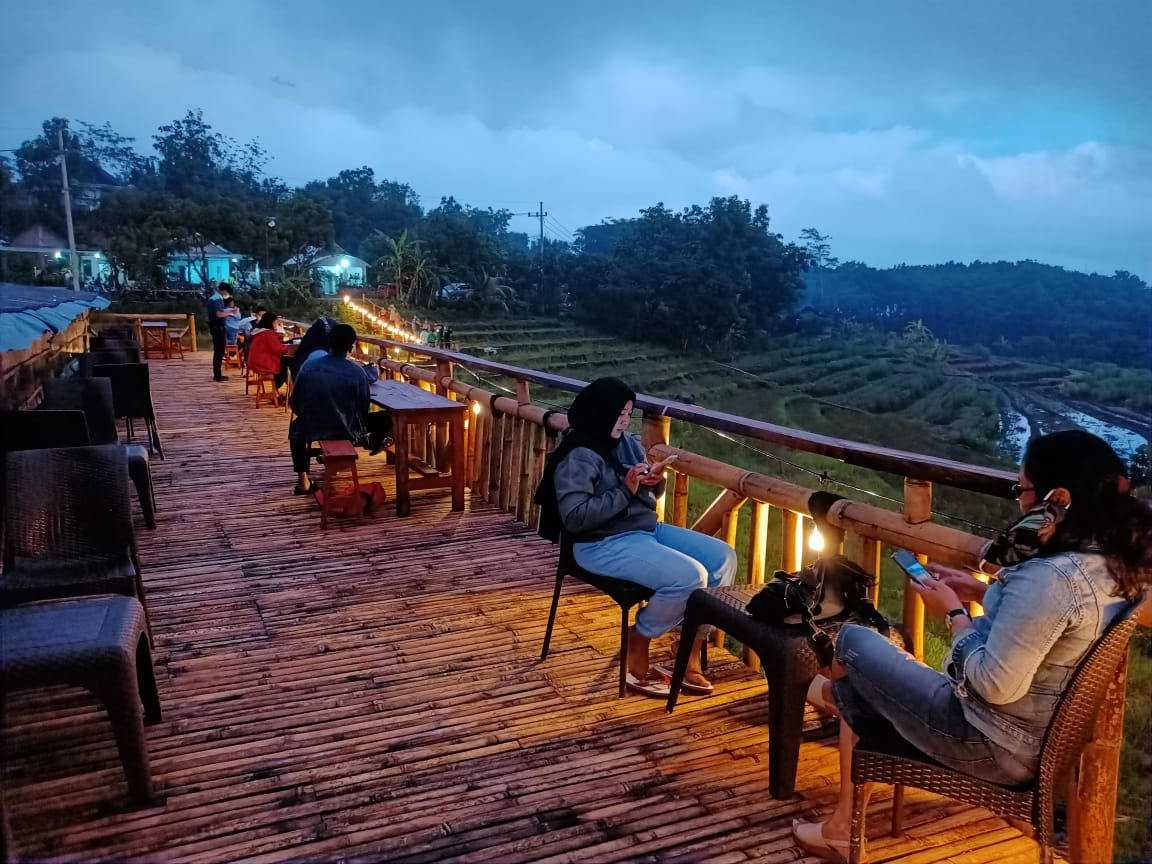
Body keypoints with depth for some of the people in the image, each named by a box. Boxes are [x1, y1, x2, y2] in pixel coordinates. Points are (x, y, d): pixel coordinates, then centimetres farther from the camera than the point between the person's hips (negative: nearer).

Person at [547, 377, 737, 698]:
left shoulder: (626, 442, 10)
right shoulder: (577, 456, -15)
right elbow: (574, 517, -23)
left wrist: (655, 483, -5)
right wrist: (625, 490, -23)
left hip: (649, 528, 9)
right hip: (604, 544, -9)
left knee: (723, 558, -3)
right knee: (689, 576, -26)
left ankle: (691, 650, 1)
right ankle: (636, 644, -3)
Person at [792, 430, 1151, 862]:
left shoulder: (1048, 578, -32)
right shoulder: (1110, 562, -3)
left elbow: (994, 685, -28)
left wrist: (954, 611, -14)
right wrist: (981, 592, 6)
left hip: (995, 745, -9)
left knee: (853, 640, 6)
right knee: (852, 696, 20)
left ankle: (834, 691, 38)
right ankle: (843, 826, 33)